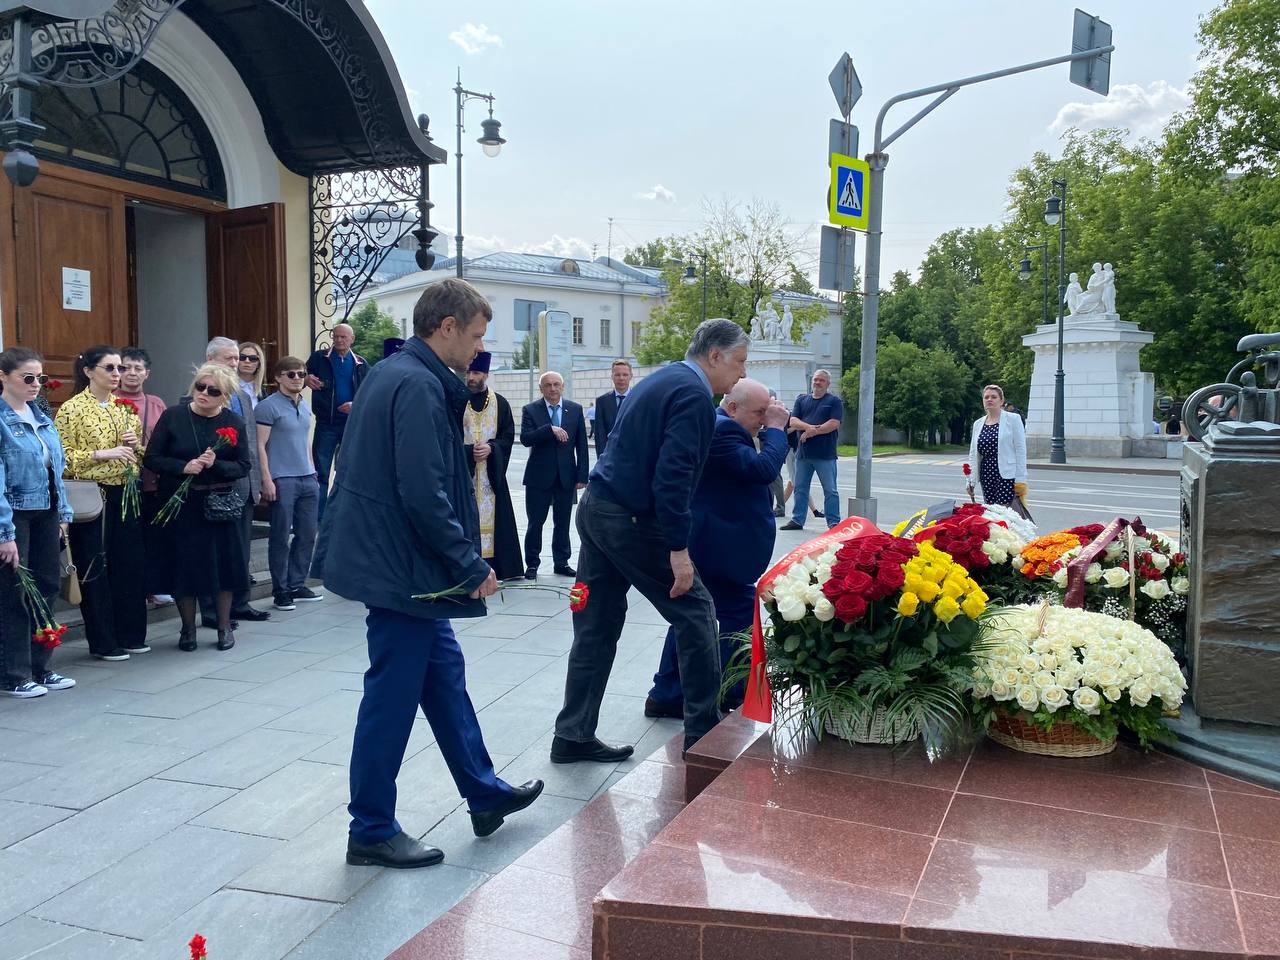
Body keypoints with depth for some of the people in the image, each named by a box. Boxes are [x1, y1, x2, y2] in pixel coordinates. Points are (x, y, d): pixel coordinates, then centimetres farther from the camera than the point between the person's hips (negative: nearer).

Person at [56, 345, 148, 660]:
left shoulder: (125, 407, 11)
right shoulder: (72, 409, -6)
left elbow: (140, 456, 20)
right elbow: (63, 458, -11)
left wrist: (136, 445, -2)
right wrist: (102, 454, -20)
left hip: (126, 495, 5)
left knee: (130, 563, 9)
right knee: (94, 568, 2)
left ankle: (131, 634, 21)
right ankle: (103, 642, 11)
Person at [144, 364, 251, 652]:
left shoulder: (234, 423, 1)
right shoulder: (173, 416, -3)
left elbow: (243, 466, -1)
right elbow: (152, 458, -4)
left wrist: (216, 465, -19)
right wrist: (183, 467, -19)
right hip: (180, 505, -1)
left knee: (223, 562, 5)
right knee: (183, 565, 4)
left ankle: (225, 626, 22)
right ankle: (188, 629, 20)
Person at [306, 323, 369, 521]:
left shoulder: (360, 363, 7)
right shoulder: (319, 358, 2)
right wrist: (307, 379, -21)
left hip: (352, 424, 2)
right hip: (326, 423, -2)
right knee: (321, 472, -1)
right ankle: (318, 516, 4)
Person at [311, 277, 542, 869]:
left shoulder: (392, 373, 13)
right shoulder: (419, 386, -20)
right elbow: (425, 495, -26)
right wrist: (473, 566, -17)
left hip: (388, 557, 11)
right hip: (401, 565, -11)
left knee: (444, 672, 18)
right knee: (392, 697, 1)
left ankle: (485, 795, 32)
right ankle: (371, 832, 16)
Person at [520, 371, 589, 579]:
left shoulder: (575, 410, 4)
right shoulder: (530, 410, 0)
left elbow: (581, 445, 3)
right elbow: (525, 438, -14)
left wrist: (582, 476, -1)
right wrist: (550, 429, -26)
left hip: (566, 476, 2)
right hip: (539, 476, -2)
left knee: (562, 523, 10)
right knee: (535, 522, 3)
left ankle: (561, 562, 21)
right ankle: (532, 564, 14)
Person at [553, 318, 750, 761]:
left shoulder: (661, 379, 16)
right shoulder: (694, 393, -13)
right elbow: (673, 474, -23)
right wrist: (679, 549, -22)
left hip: (597, 508, 9)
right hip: (632, 521, -9)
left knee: (597, 625, 11)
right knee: (696, 612, 4)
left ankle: (573, 736, 17)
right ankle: (702, 731, 14)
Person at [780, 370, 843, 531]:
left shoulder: (834, 401, 2)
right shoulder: (801, 400, 15)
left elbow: (834, 424, -10)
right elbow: (793, 421, 3)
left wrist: (812, 432, -13)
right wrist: (808, 426, -17)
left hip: (825, 455, -4)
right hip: (803, 454, 4)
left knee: (830, 490, -1)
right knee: (800, 488, 10)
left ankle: (834, 522, 3)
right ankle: (797, 520, 18)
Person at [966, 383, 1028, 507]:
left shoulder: (1013, 419, 0)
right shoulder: (978, 424, 13)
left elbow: (1020, 450, -4)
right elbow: (973, 454, 15)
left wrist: (1020, 480, -9)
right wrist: (970, 480, 8)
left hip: (1006, 475, -5)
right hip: (986, 477, 5)